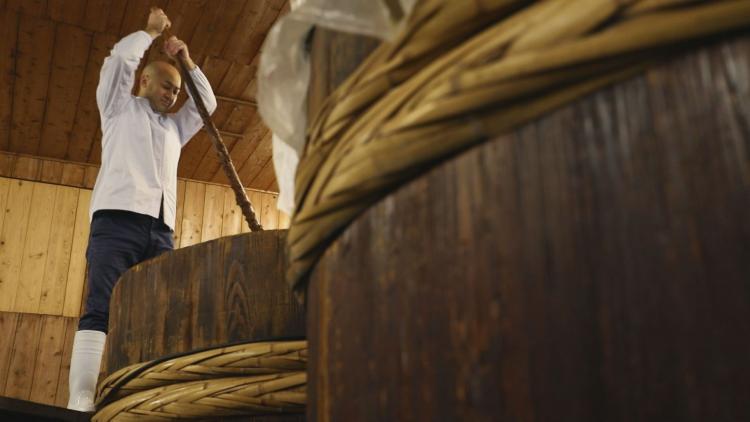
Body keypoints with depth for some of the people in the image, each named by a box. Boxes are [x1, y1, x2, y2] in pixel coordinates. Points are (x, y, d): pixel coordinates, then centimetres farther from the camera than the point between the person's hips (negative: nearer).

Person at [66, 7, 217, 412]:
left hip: (161, 229, 6)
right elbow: (120, 57, 6)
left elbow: (206, 103, 31)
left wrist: (187, 61, 26)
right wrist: (152, 31, 20)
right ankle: (80, 404, -26)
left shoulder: (173, 126, 33)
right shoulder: (120, 106, 18)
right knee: (101, 310, -18)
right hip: (118, 218, -5)